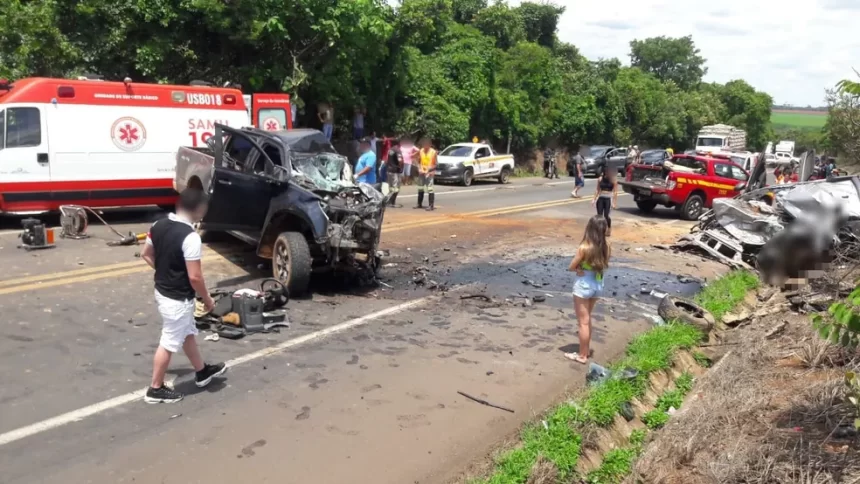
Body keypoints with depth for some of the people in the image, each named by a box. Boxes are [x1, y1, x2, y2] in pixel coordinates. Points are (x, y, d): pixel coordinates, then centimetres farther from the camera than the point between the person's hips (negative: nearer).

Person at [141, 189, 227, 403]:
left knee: (188, 333, 24)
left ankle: (202, 371, 41)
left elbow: (146, 255, 10)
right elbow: (194, 277, -25)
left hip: (162, 290, 9)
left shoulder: (159, 225, -2)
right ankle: (155, 389, 23)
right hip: (177, 299, -9)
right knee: (169, 343, 8)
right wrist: (207, 299, -10)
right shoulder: (190, 237, -27)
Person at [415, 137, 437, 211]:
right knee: (420, 188, 13)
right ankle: (419, 204, 25)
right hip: (421, 172, 5)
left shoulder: (433, 152, -8)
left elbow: (435, 164, -6)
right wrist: (419, 168, -3)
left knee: (430, 189, -12)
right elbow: (419, 161, 13)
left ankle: (431, 205, -11)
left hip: (429, 173, -5)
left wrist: (429, 170, -15)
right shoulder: (420, 151, 5)